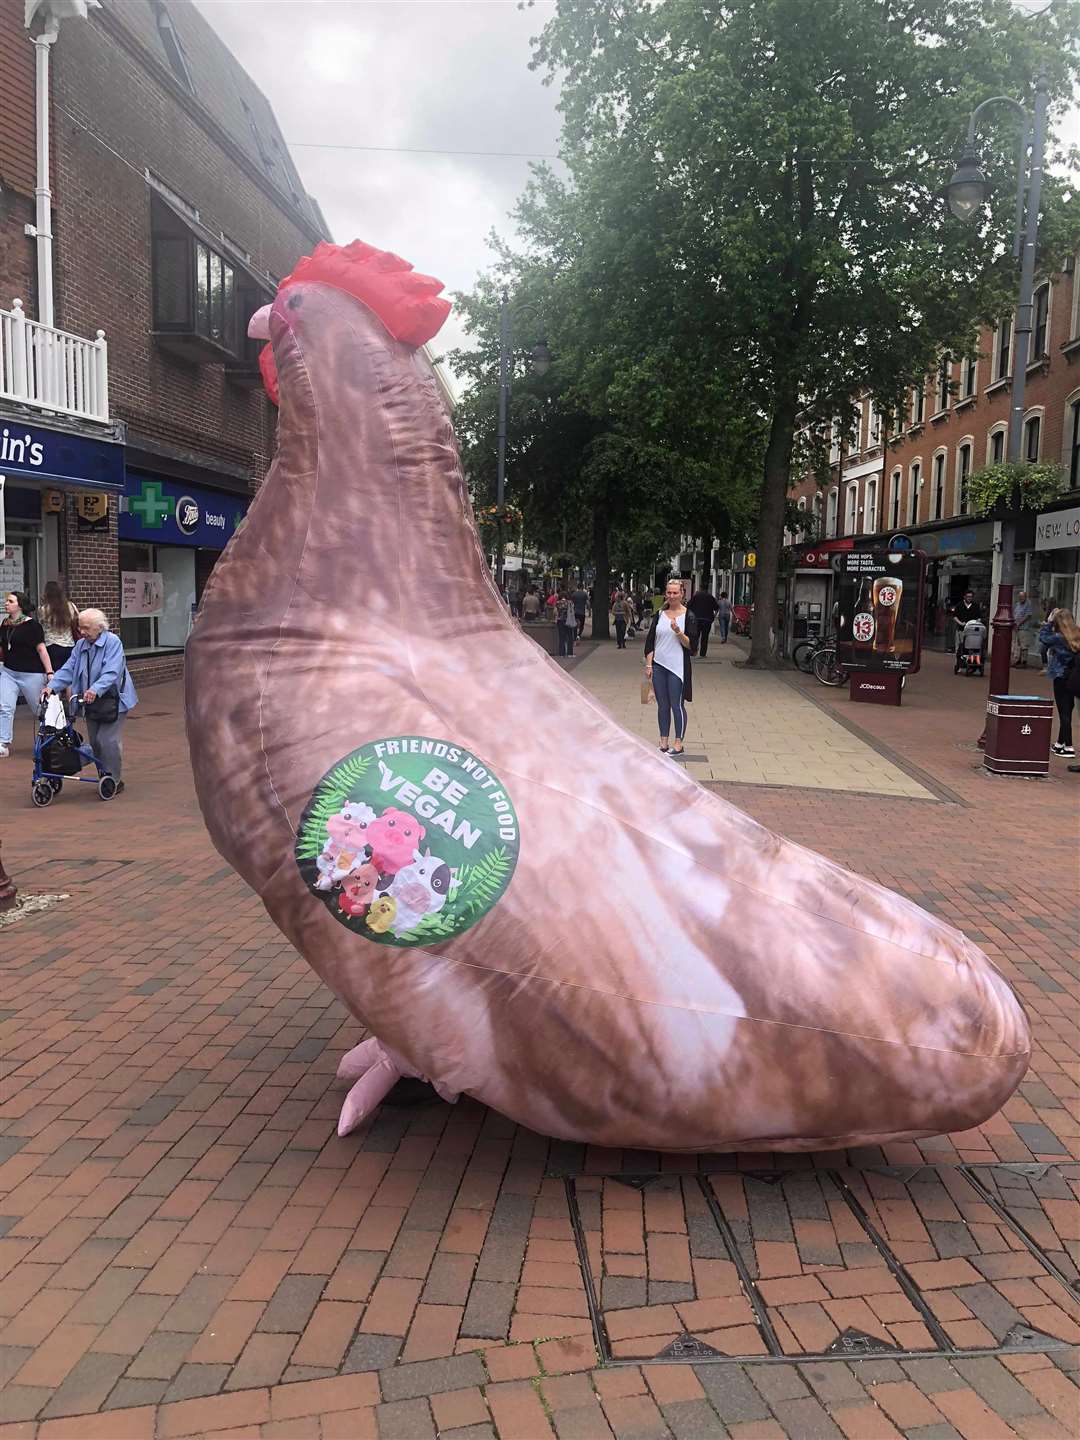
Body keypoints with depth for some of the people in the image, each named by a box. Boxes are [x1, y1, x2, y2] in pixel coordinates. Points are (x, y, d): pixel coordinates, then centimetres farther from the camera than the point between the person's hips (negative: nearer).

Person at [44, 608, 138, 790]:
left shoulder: (113, 642, -14)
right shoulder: (81, 645, 8)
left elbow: (111, 673, -26)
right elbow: (68, 670, 4)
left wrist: (95, 690, -40)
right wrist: (52, 686, -12)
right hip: (91, 702, 7)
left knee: (107, 741, -11)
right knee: (94, 741, 9)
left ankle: (114, 780, 1)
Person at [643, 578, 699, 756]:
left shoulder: (688, 616, -4)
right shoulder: (660, 614, 8)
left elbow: (691, 645, -8)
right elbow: (650, 641, 10)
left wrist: (678, 632, -22)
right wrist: (648, 664, 5)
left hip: (677, 667, -4)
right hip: (658, 666, 4)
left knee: (677, 705, 0)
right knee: (662, 705, 10)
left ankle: (678, 744, 9)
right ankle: (663, 742, 18)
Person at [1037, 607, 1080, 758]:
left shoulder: (1059, 638, -18)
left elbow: (1043, 638, -5)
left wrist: (1048, 622, 1)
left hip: (1061, 678, -7)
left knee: (1064, 712, -2)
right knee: (1066, 711, 16)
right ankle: (1060, 744, 29)